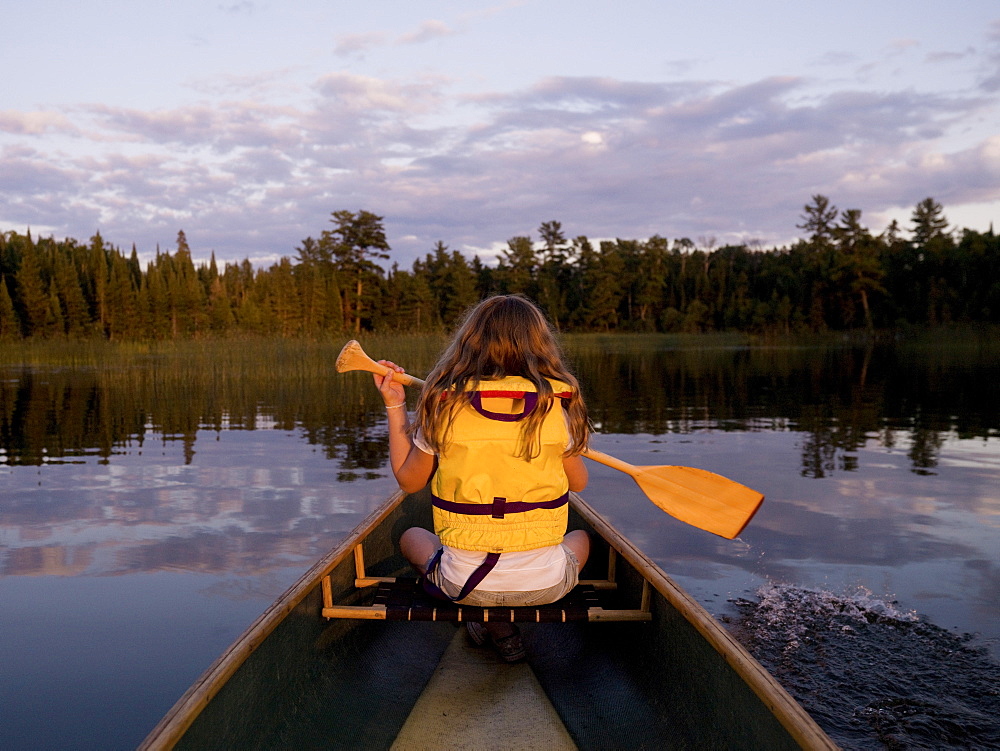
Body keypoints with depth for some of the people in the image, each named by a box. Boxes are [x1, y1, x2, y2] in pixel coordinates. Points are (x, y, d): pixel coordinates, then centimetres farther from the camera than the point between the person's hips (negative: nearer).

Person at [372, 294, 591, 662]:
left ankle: (495, 623, 9)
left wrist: (394, 405, 12)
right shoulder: (558, 405, -9)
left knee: (411, 537, 33)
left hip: (464, 585, 0)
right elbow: (578, 482, 7)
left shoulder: (443, 407, -10)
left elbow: (408, 479, 5)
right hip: (545, 584, 0)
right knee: (580, 538, 35)